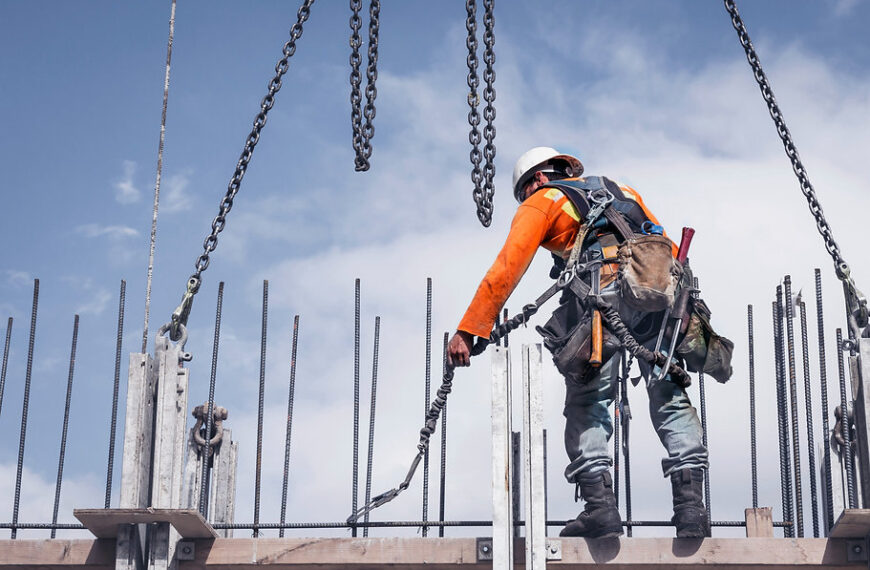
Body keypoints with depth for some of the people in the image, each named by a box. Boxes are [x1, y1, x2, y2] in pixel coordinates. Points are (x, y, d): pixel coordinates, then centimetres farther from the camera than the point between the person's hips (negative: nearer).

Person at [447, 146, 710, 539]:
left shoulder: (541, 202, 22)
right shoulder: (621, 190, 37)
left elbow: (506, 269, 10)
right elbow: (670, 251, 30)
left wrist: (467, 332, 9)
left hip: (603, 289, -4)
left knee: (586, 404, 4)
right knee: (671, 400, 5)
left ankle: (600, 507, -8)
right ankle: (690, 504, -7)